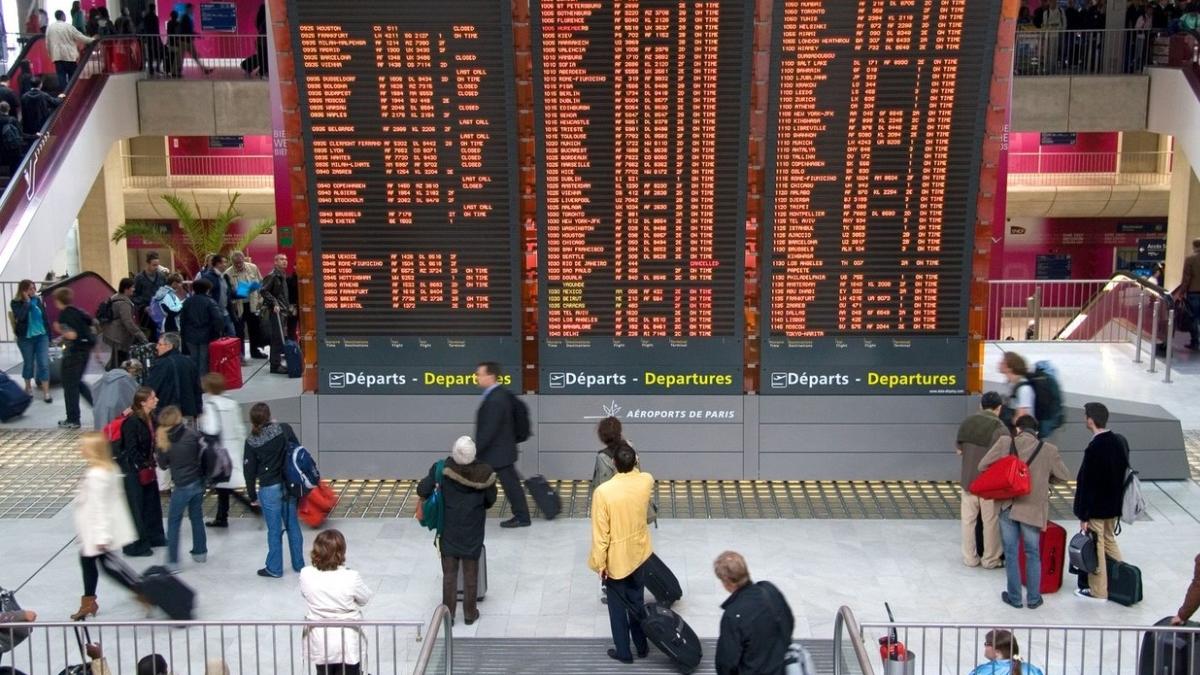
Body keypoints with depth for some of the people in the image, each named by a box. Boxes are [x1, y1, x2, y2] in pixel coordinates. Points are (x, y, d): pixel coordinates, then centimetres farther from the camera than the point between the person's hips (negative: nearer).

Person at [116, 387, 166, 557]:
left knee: (152, 502, 17)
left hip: (146, 466, 8)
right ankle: (136, 546, 8)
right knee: (135, 506, 0)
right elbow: (131, 449, -20)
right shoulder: (132, 422, -22)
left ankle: (154, 537, 31)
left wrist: (151, 462, 2)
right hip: (132, 469, -8)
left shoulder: (151, 418, 2)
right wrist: (143, 466, -16)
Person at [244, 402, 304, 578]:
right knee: (293, 525, 15)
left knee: (274, 530, 7)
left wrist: (252, 496, 7)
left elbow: (250, 471, -4)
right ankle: (299, 564, 27)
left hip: (269, 489, -3)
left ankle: (274, 569, 19)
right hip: (288, 486, 3)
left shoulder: (252, 442, -10)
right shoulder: (285, 430, -7)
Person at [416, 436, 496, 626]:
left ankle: (448, 613, 18)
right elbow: (491, 499, -4)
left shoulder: (442, 470, -16)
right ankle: (470, 613, 23)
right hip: (473, 531, 0)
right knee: (471, 573, 14)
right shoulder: (483, 472, -14)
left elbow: (422, 491, -14)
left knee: (449, 573, 12)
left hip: (449, 530, 0)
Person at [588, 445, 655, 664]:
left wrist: (600, 563, -11)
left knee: (617, 605, 15)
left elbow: (601, 533, -20)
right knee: (637, 600, 23)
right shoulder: (646, 481, -14)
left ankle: (623, 651, 26)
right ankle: (641, 646, 36)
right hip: (638, 553, 4)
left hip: (615, 559, -4)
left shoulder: (603, 492, -26)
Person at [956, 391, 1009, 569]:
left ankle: (970, 558, 21)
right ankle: (990, 560, 19)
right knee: (990, 522, 9)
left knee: (968, 520, 13)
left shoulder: (967, 423, 0)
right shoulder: (1000, 428, -17)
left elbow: (958, 449, 9)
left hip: (968, 480, 5)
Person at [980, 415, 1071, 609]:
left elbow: (983, 465, -5)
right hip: (1032, 509, 0)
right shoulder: (1049, 450, -6)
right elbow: (1064, 477, 6)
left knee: (1011, 554, 11)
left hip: (1007, 507, 0)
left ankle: (1014, 597, 18)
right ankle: (1033, 598, 21)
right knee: (1033, 554, 15)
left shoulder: (1004, 442, -7)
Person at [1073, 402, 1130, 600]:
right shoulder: (1121, 441, -2)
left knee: (1096, 548, 5)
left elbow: (1087, 485, -22)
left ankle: (1098, 591, 15)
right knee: (1110, 541, 23)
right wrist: (1117, 502, 19)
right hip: (1114, 504, 8)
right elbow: (1124, 472, 9)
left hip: (1096, 508, -8)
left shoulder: (1094, 449, -26)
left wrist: (1083, 516, -16)